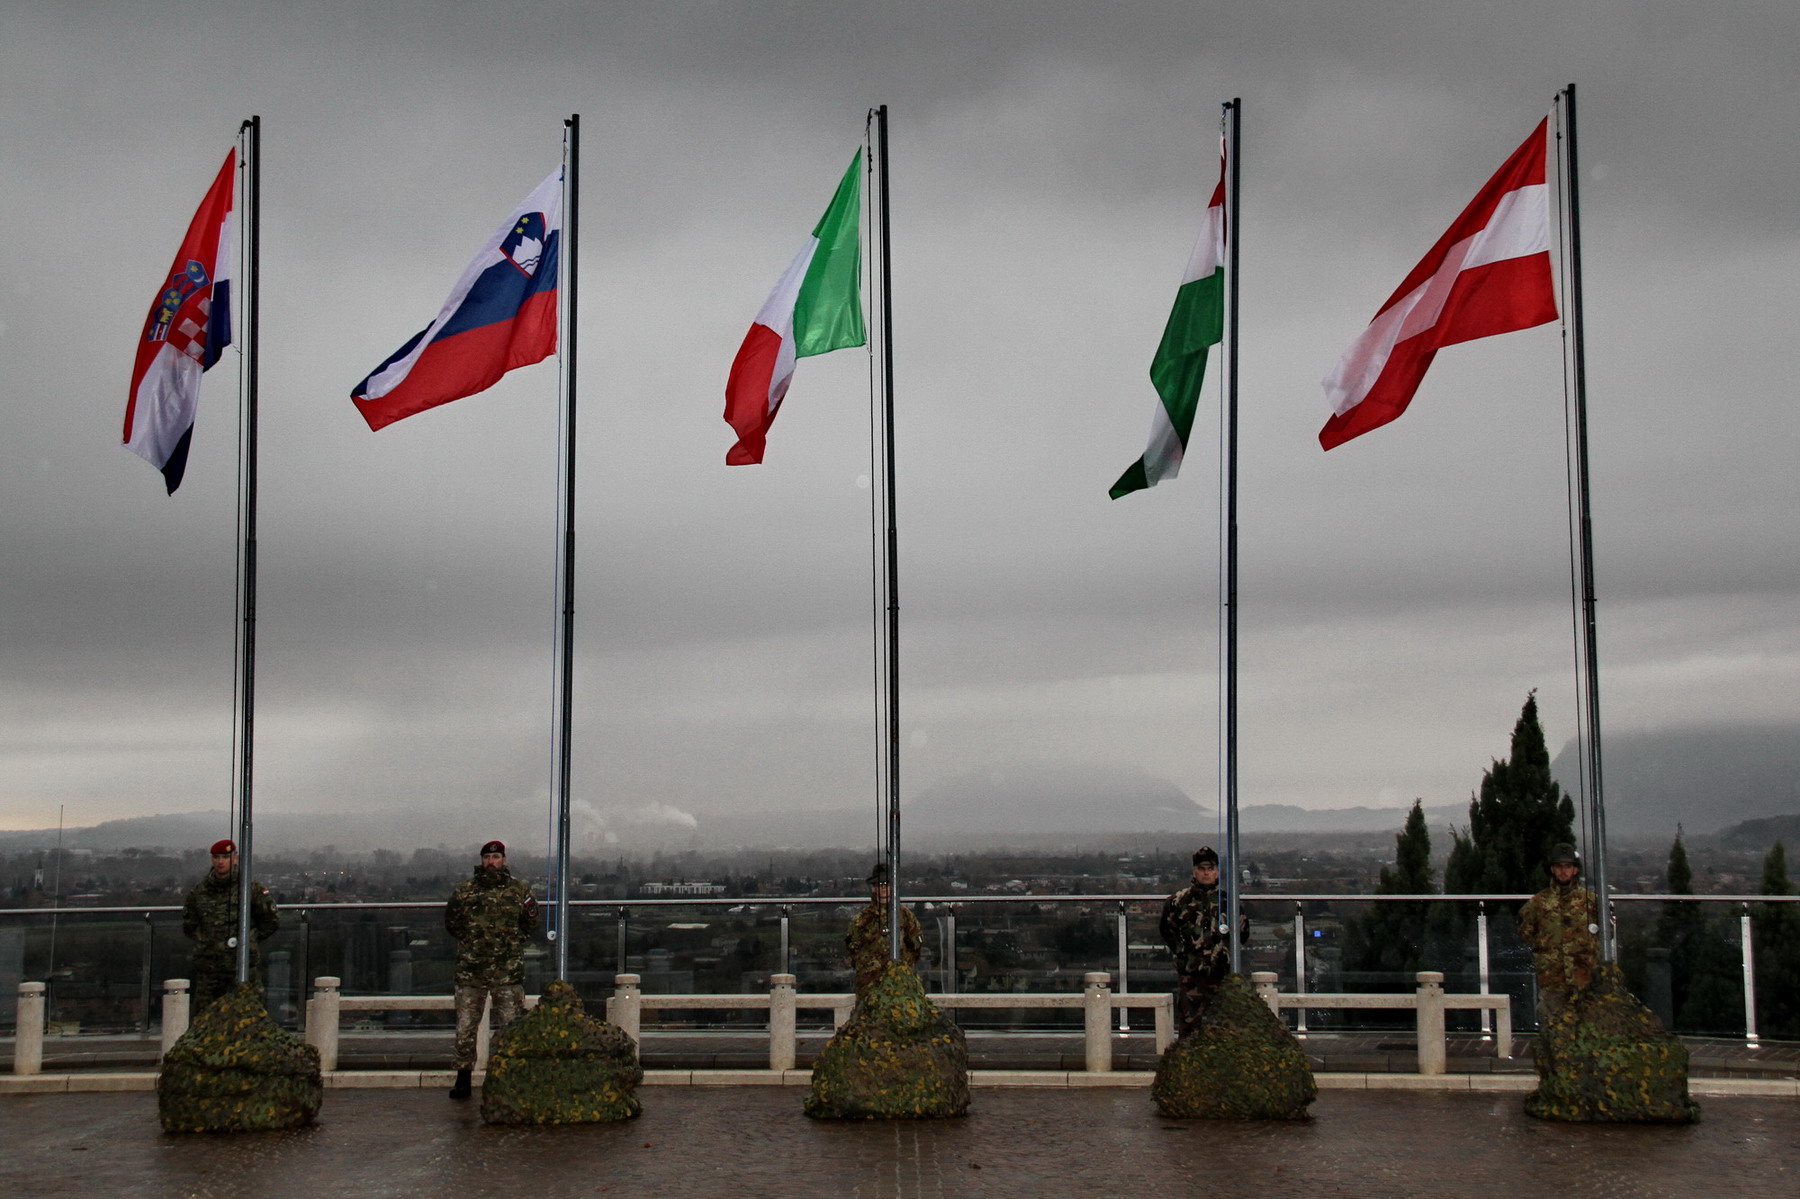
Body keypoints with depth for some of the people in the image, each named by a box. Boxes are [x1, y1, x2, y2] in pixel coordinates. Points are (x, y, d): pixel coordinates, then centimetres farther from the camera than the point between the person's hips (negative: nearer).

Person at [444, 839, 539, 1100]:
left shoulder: (520, 889, 3)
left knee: (512, 1027, 1)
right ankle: (463, 1080, 12)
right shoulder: (464, 890, 4)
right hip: (470, 970, 1)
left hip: (508, 971, -1)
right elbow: (451, 922, 15)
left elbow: (531, 923, 13)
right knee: (465, 1027, 3)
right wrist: (469, 942, 9)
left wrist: (514, 942, 6)